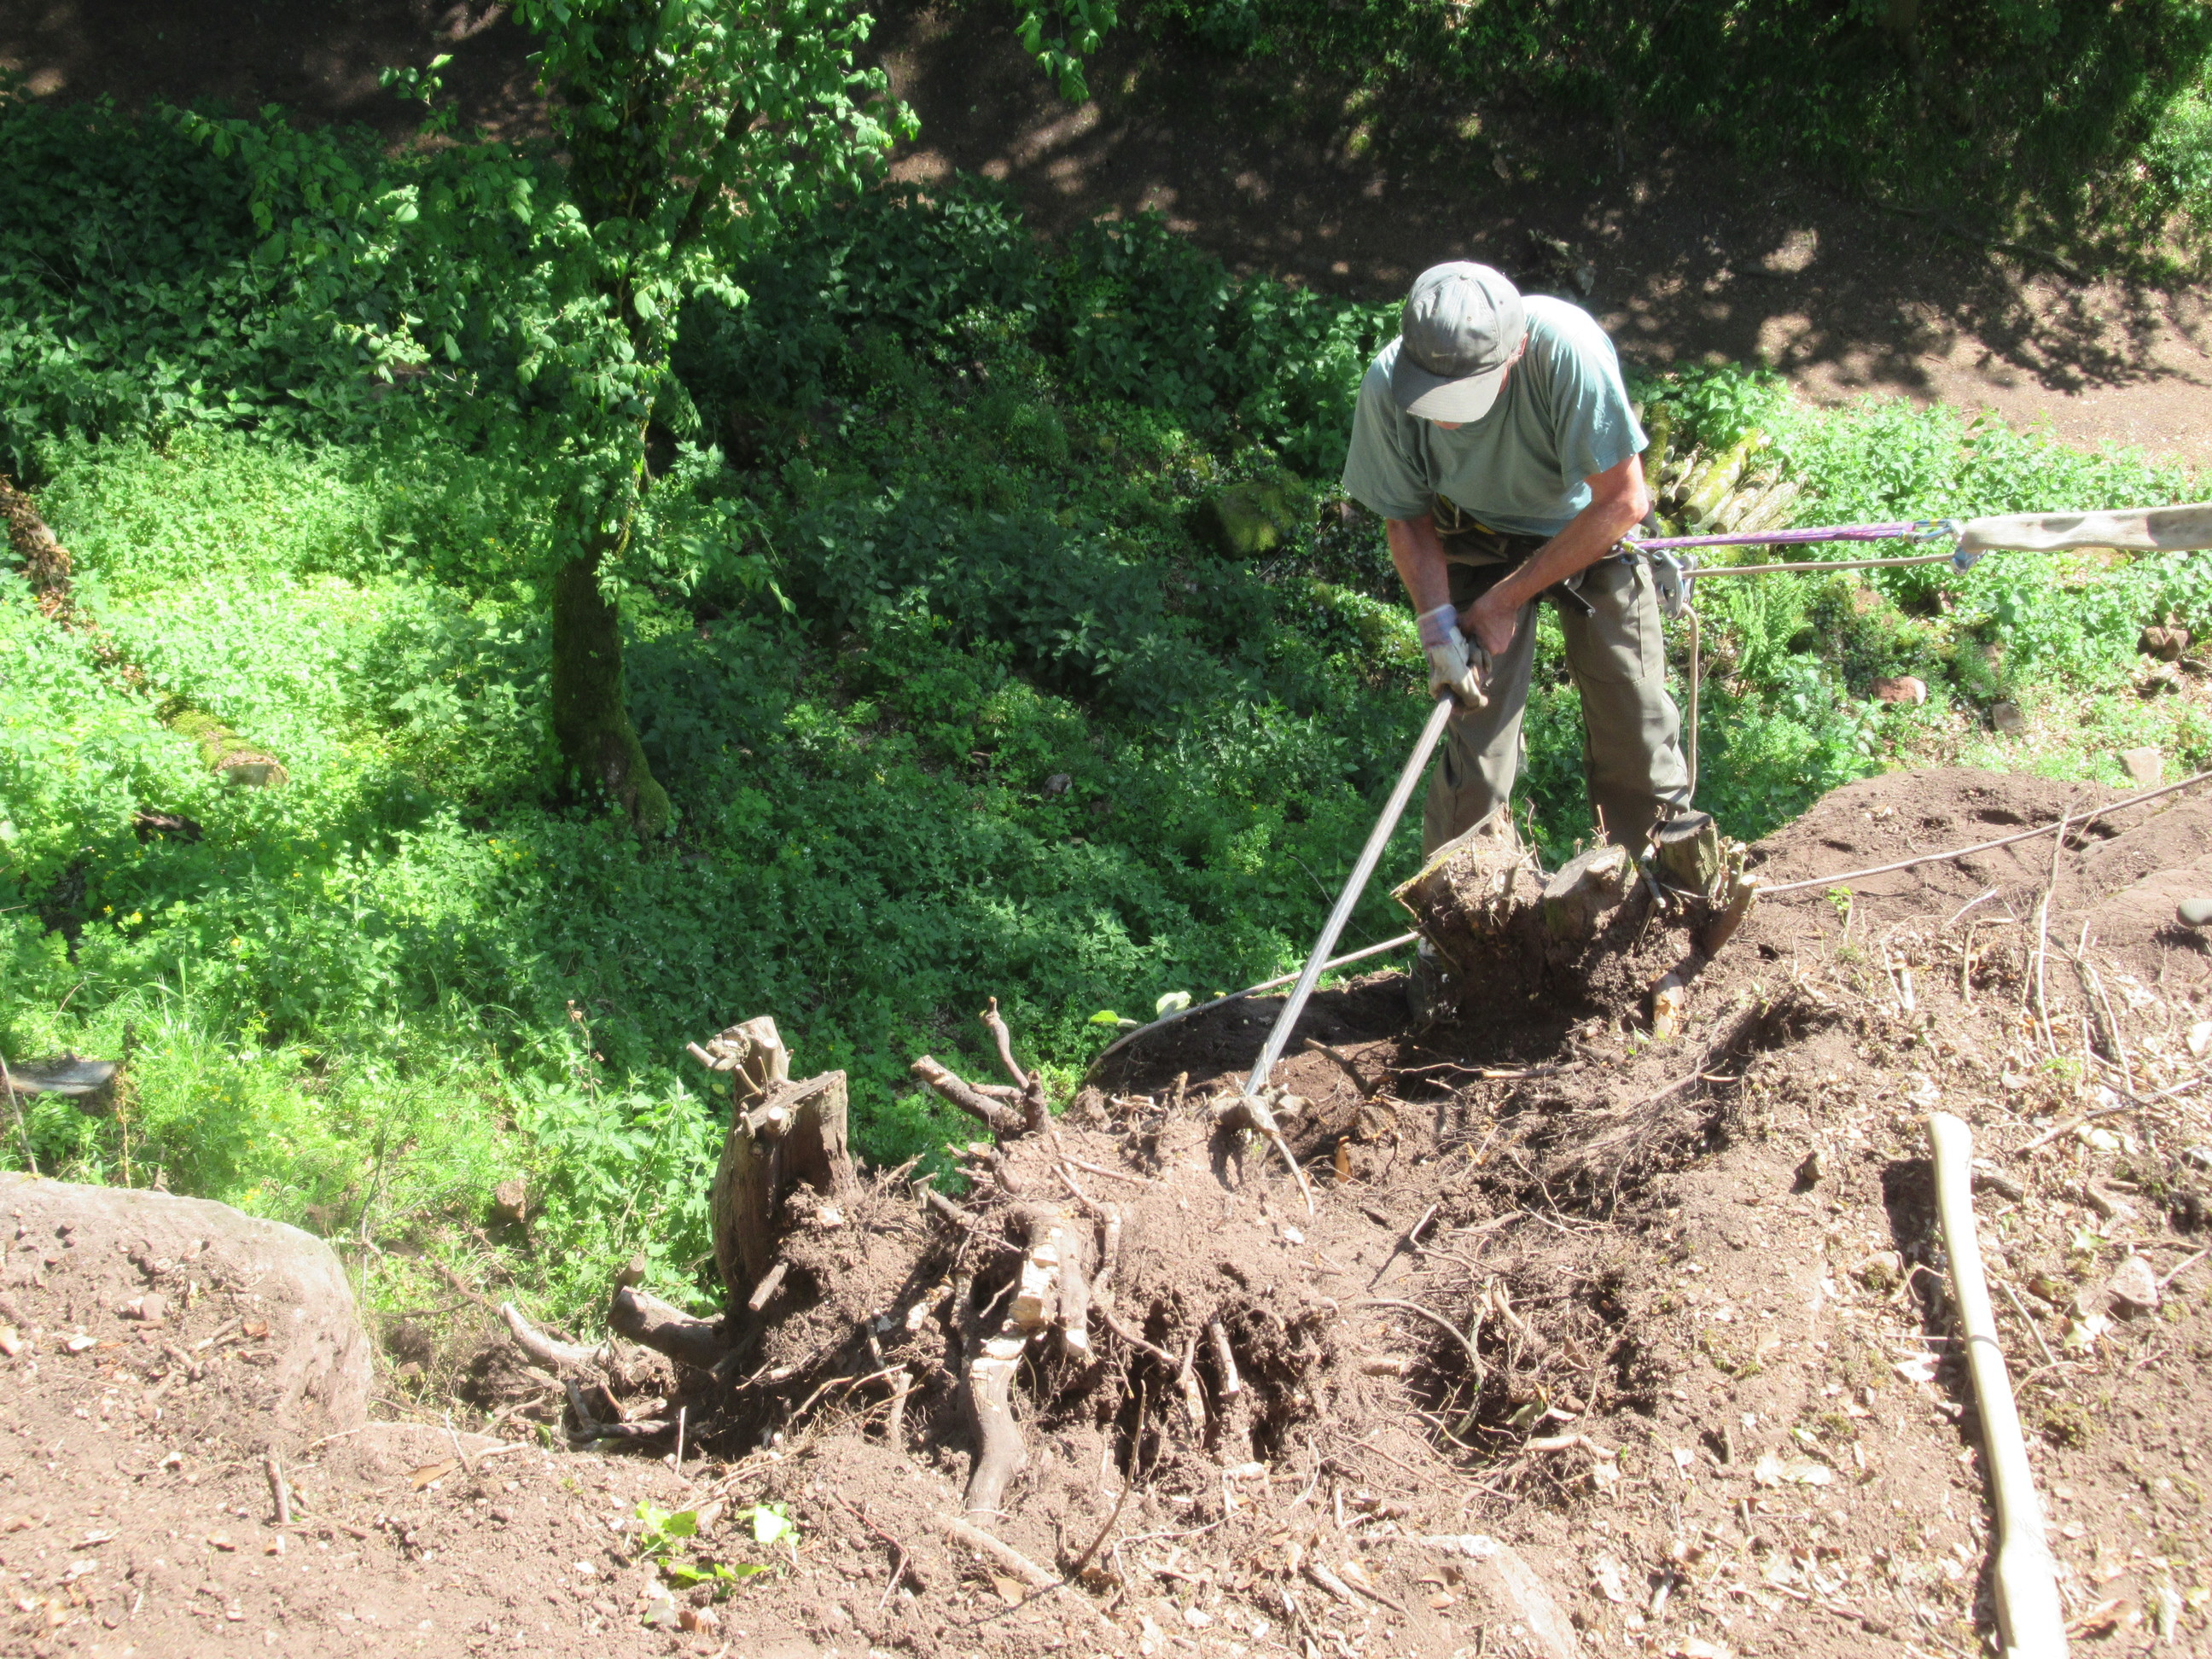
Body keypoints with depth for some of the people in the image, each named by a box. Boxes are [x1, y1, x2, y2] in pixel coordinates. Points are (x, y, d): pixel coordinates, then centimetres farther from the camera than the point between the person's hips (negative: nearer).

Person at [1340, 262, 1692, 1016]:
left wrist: (1507, 598, -23)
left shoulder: (1566, 348, -38)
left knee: (1634, 724, 5)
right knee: (1474, 734, -6)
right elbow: (1408, 520, -11)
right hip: (1477, 541, 1)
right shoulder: (1388, 386, -30)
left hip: (1591, 533, 0)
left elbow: (1623, 501, -27)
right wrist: (1439, 624, -26)